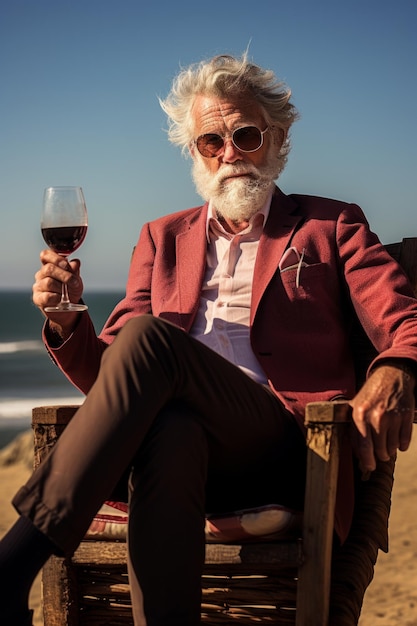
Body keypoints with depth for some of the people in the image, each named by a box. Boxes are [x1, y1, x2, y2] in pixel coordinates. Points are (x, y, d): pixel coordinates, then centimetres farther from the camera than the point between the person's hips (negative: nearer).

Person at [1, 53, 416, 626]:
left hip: (288, 450, -2)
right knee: (170, 428, -38)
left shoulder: (331, 226, 17)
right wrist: (68, 323, -4)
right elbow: (109, 376, 19)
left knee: (149, 335, -29)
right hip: (186, 439, 2)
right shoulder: (163, 239, 25)